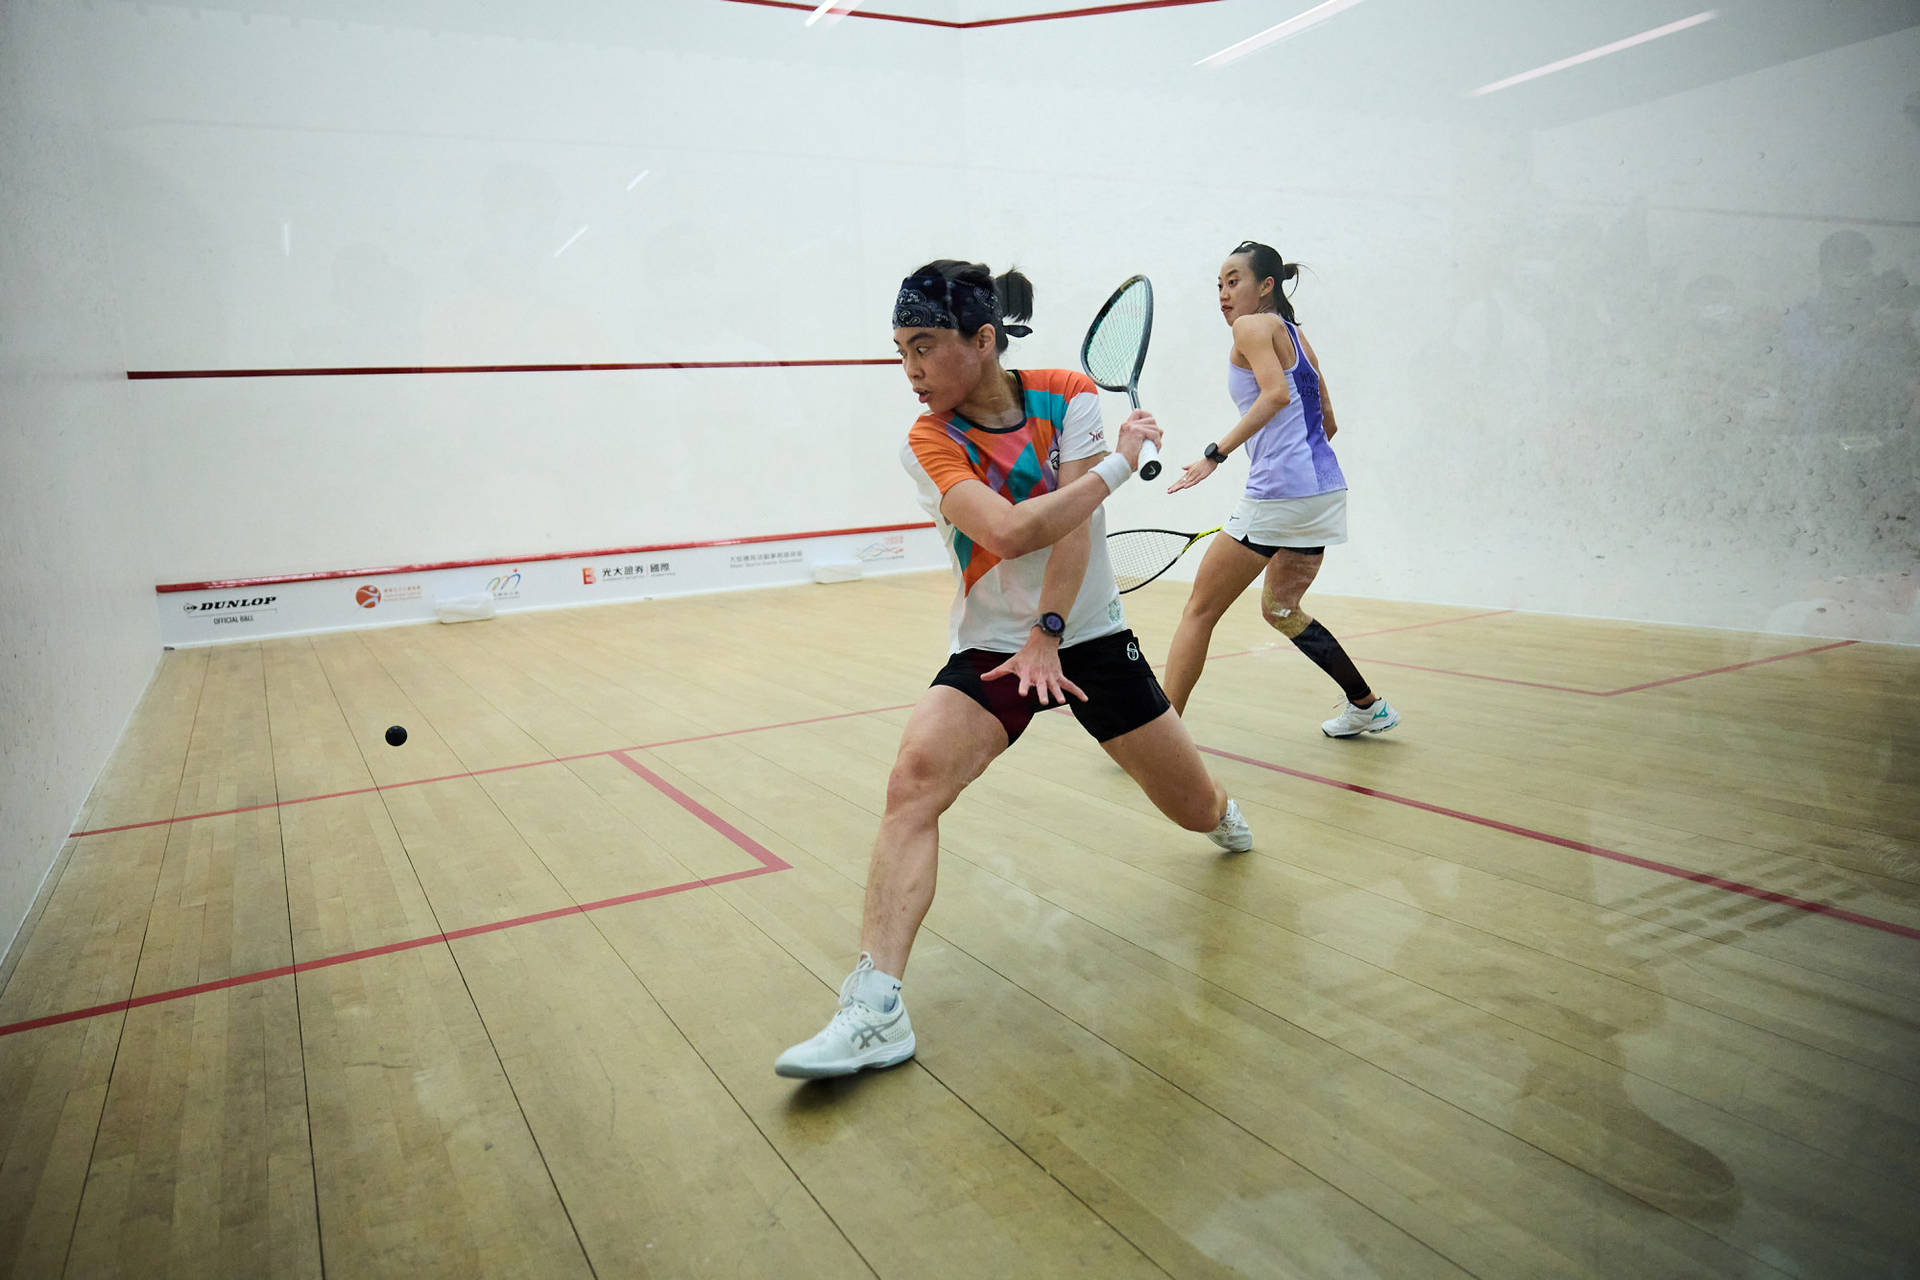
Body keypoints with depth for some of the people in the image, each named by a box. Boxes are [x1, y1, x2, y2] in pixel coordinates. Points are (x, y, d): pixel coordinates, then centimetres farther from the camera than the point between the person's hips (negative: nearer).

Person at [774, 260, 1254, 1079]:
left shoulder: (1068, 395, -6)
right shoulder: (929, 443, -10)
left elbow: (1076, 530, -15)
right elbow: (1009, 531, -26)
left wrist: (1046, 635, -25)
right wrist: (1119, 462, -19)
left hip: (1087, 638, 1)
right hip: (989, 647, -1)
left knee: (1197, 810, 11)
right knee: (914, 779, -30)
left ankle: (1222, 812, 53)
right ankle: (875, 1009, -30)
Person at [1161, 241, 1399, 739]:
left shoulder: (1254, 326, -4)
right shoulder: (1296, 335, 21)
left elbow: (1275, 394, -21)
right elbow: (1327, 423, 23)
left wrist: (1215, 454, -25)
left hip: (1278, 493, -9)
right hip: (1325, 489, 9)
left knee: (1199, 610, -2)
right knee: (1280, 610, 25)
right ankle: (1368, 707, 31)